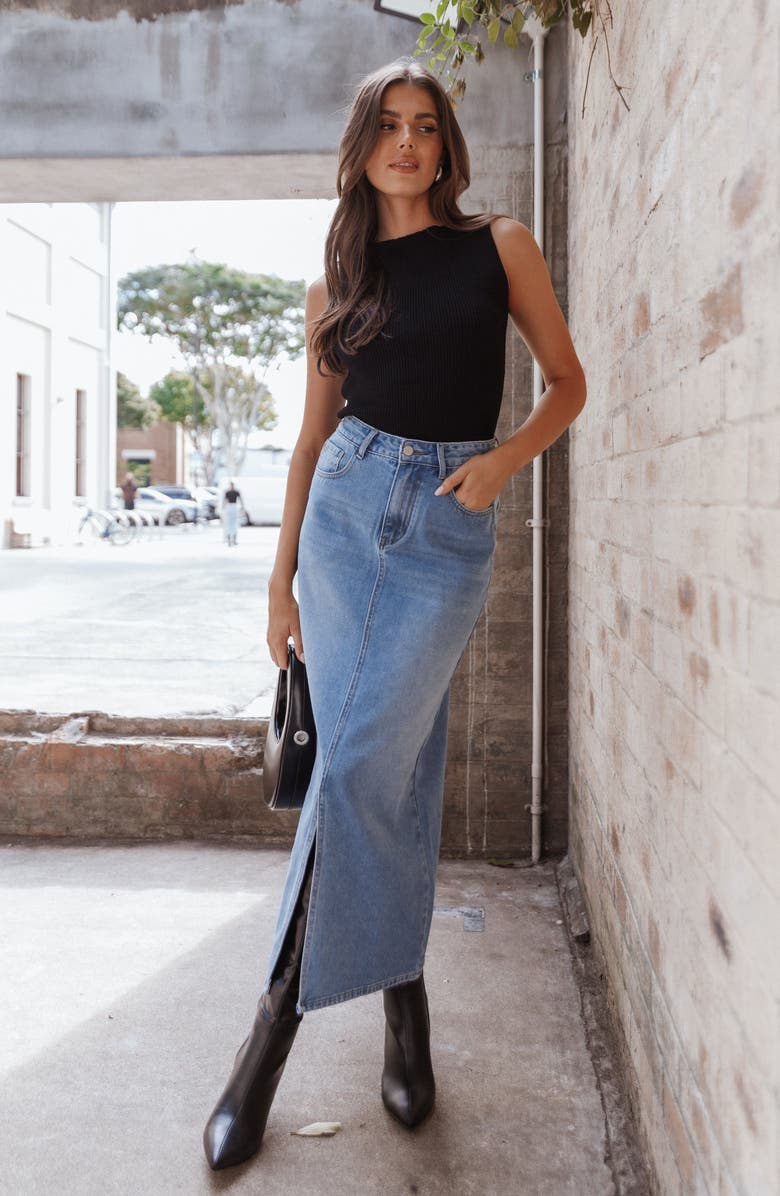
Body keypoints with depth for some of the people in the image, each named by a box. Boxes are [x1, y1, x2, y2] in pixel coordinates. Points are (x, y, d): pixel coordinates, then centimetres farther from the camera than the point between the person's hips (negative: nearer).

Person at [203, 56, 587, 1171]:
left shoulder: (500, 244, 7)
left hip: (453, 522, -2)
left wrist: (502, 459, -11)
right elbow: (313, 435, 12)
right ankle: (404, 1001, 17)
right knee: (392, 763, 0)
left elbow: (568, 383, 8)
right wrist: (280, 577, 8)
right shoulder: (334, 286, 12)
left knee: (361, 763, -11)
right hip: (348, 504, 2)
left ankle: (282, 1011, 5)